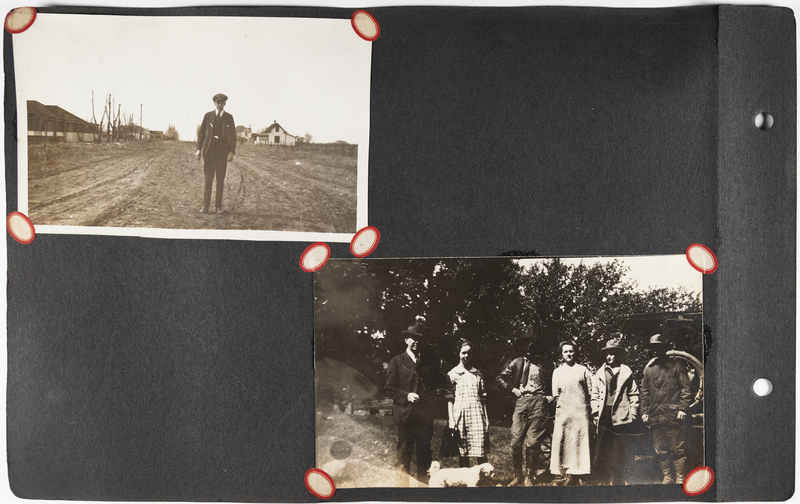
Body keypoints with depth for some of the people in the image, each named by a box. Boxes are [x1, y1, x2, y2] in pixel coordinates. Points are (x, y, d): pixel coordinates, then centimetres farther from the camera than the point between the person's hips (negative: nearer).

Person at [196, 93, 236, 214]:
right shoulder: (208, 116, 5)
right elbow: (201, 133, 7)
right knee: (208, 179, -3)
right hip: (209, 151, -1)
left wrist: (232, 151, -5)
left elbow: (233, 136, 5)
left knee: (220, 180, 3)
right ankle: (205, 206, -2)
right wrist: (199, 149, -1)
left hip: (223, 152, 1)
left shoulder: (229, 118, 6)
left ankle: (218, 206, 9)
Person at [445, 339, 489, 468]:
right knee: (462, 453, 3)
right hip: (460, 414, -1)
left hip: (477, 414, 1)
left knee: (482, 452, -4)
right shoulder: (452, 374, 6)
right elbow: (449, 399, 3)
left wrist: (486, 420, 7)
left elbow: (483, 398, 13)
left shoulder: (478, 374, 14)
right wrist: (451, 421, -5)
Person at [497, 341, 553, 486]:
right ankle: (517, 476, 6)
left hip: (538, 401, -1)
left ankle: (529, 478, 2)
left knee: (533, 441, -6)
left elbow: (550, 381, 19)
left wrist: (550, 395, 4)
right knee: (516, 440, -6)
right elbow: (501, 377, 15)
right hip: (521, 401, 1)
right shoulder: (517, 362, 11)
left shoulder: (543, 363, 13)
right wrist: (513, 389, 3)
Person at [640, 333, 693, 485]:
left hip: (673, 415, -4)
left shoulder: (677, 366, 4)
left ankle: (680, 479, 6)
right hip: (655, 417, 4)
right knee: (660, 450, 6)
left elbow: (686, 389, 0)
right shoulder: (648, 368, 13)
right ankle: (667, 478, 15)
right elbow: (644, 392, 16)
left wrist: (682, 409, -9)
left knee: (677, 449, -1)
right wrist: (644, 411, 7)